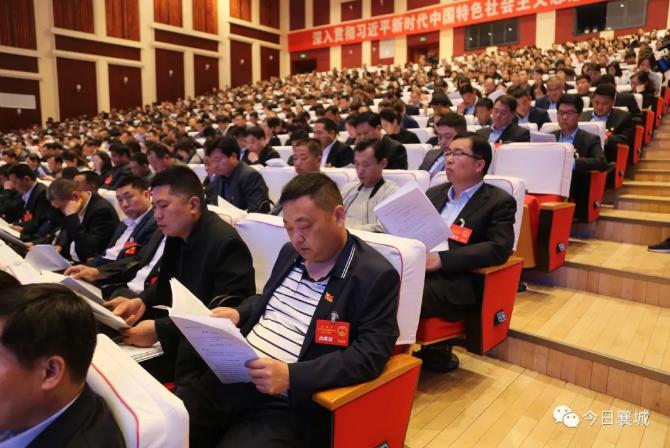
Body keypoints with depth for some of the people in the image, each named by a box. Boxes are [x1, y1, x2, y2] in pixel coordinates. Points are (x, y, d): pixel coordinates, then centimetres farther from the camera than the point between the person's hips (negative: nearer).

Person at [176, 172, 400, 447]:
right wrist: (238, 314, 3)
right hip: (232, 379, 6)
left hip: (289, 403, -6)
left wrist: (292, 376, -24)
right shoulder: (290, 253, 11)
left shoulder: (376, 275, -11)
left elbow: (370, 354, -16)